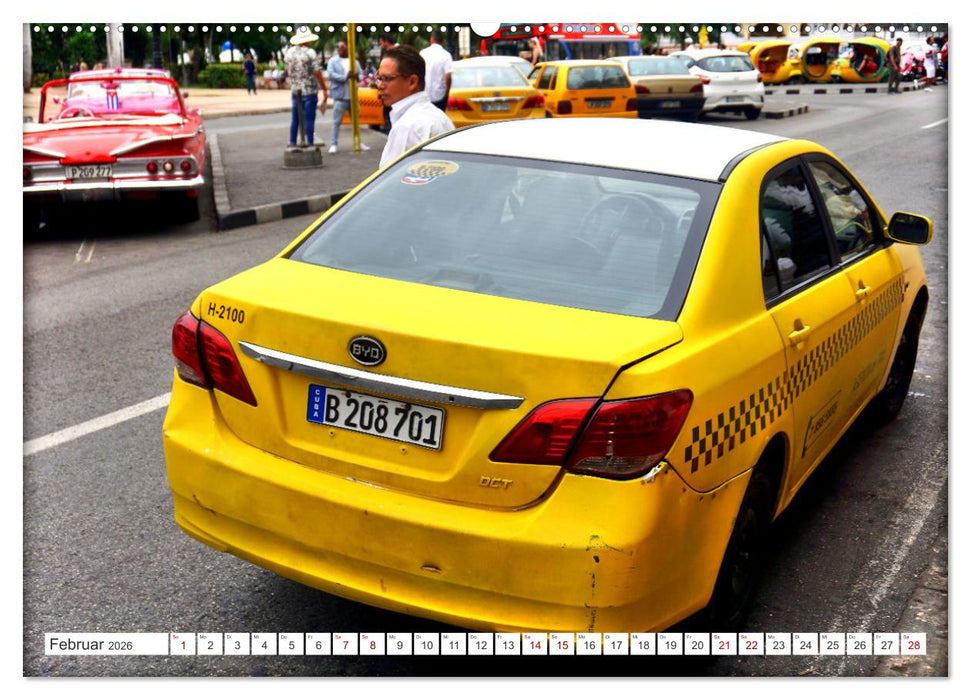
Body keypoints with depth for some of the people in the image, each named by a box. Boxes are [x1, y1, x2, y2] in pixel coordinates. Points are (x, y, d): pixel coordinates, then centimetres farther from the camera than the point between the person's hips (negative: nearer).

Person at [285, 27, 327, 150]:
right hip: (309, 91, -5)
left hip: (295, 91, 5)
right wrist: (324, 89, -11)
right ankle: (310, 143, 0)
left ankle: (292, 143, 15)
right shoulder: (310, 53, -12)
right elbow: (317, 72, -16)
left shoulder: (290, 52, 5)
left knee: (295, 118, 12)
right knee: (309, 118, -1)